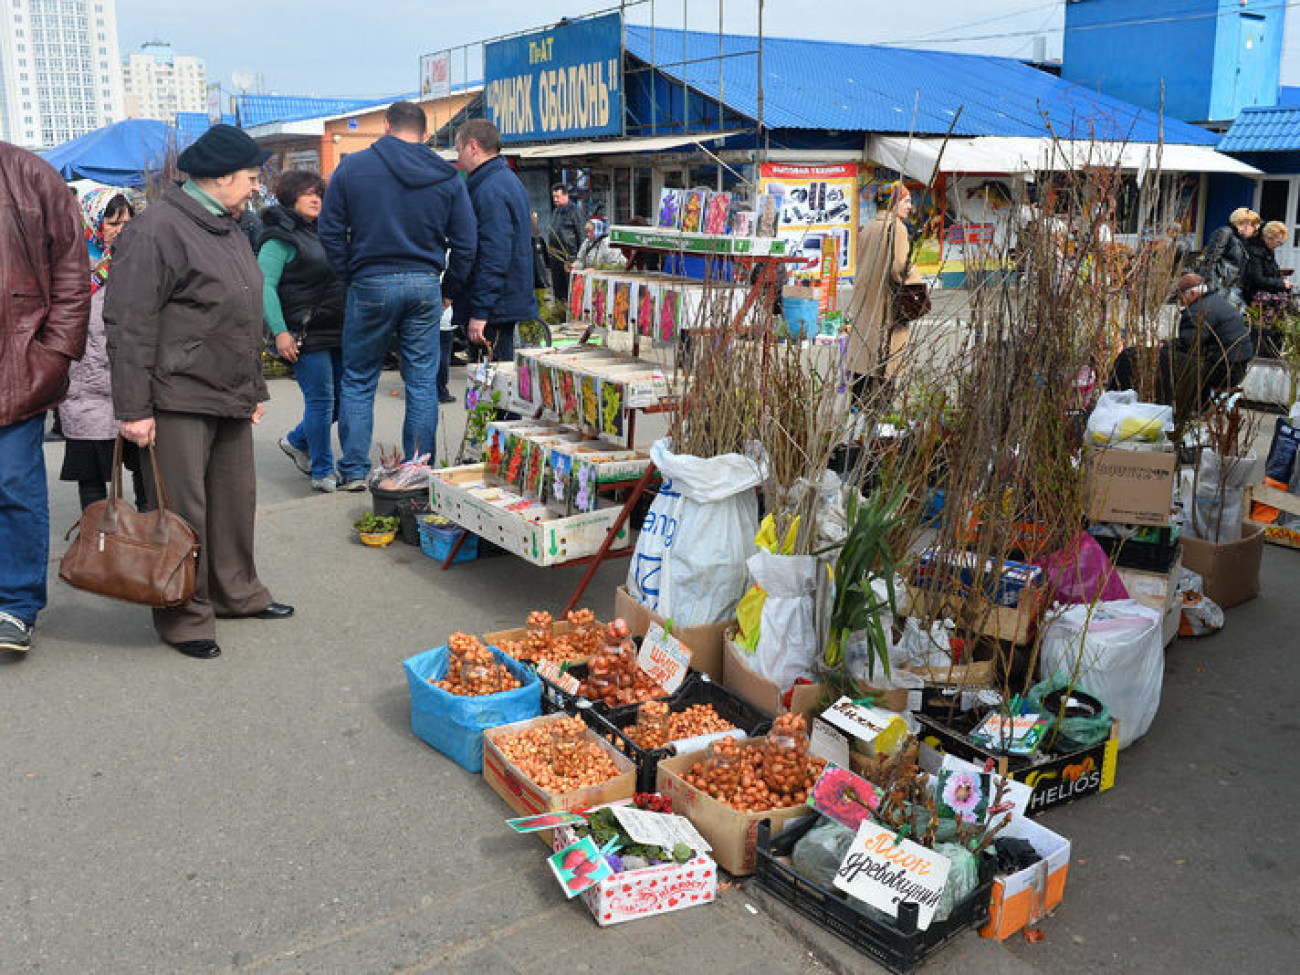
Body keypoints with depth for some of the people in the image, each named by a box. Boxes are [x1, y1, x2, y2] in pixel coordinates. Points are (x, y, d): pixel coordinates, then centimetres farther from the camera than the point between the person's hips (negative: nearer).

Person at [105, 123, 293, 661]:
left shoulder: (230, 229, 16)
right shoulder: (157, 230, -14)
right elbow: (128, 325, -16)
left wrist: (254, 388, 23)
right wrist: (133, 408, -18)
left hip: (230, 399, 9)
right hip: (179, 402, -9)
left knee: (236, 499, 16)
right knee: (183, 512, -1)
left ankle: (236, 591, 32)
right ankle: (185, 617, 12)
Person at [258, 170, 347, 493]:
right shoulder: (280, 238, -6)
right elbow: (265, 286, -14)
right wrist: (280, 332, -21)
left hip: (336, 332, 8)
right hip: (305, 335, -8)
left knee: (343, 397, 9)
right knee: (321, 400, -7)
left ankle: (296, 442, 31)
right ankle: (322, 473, 4)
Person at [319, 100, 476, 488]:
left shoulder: (352, 167, -1)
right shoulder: (447, 177, 3)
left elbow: (330, 231, -1)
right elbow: (465, 242, 4)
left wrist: (349, 275, 9)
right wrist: (448, 283, 14)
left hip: (370, 285, -1)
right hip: (425, 286, 2)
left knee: (358, 380, 10)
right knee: (422, 382, 7)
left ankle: (353, 470, 13)